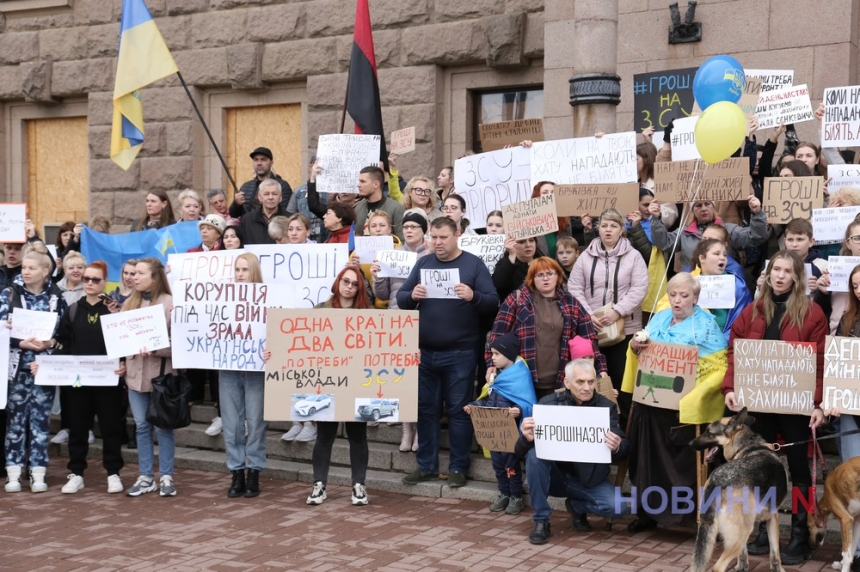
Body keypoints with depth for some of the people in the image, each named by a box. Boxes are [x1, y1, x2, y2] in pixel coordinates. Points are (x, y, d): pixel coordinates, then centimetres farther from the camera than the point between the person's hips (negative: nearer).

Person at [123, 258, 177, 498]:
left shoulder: (170, 303, -8)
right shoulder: (130, 303, 11)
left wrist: (154, 350, -25)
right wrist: (122, 362, 3)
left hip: (160, 373, -5)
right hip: (135, 372, 5)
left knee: (163, 426, 2)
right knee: (141, 426, 9)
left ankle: (166, 477, 11)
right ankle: (145, 477, 17)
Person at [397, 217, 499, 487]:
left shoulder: (474, 264, -1)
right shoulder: (423, 263, 9)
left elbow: (493, 303, -7)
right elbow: (400, 299, 7)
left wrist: (473, 297, -27)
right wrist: (412, 296, -15)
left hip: (460, 353, -4)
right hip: (425, 351, 4)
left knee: (458, 410, 3)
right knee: (425, 408, 10)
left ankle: (458, 467, 12)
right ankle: (426, 465, 20)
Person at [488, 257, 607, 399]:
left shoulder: (570, 304, 9)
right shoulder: (517, 298, 2)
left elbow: (589, 338, 8)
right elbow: (499, 332, -2)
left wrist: (601, 367, 1)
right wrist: (492, 363, -10)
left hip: (557, 383, 2)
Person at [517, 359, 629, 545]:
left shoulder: (606, 407, -7)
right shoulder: (548, 403, -9)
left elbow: (623, 450, -12)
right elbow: (521, 451, -11)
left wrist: (617, 447, -38)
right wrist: (527, 438, -36)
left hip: (589, 479, 0)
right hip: (555, 475, 0)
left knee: (616, 507, -25)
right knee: (534, 454, -29)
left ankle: (577, 505, 10)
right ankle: (541, 521, -14)